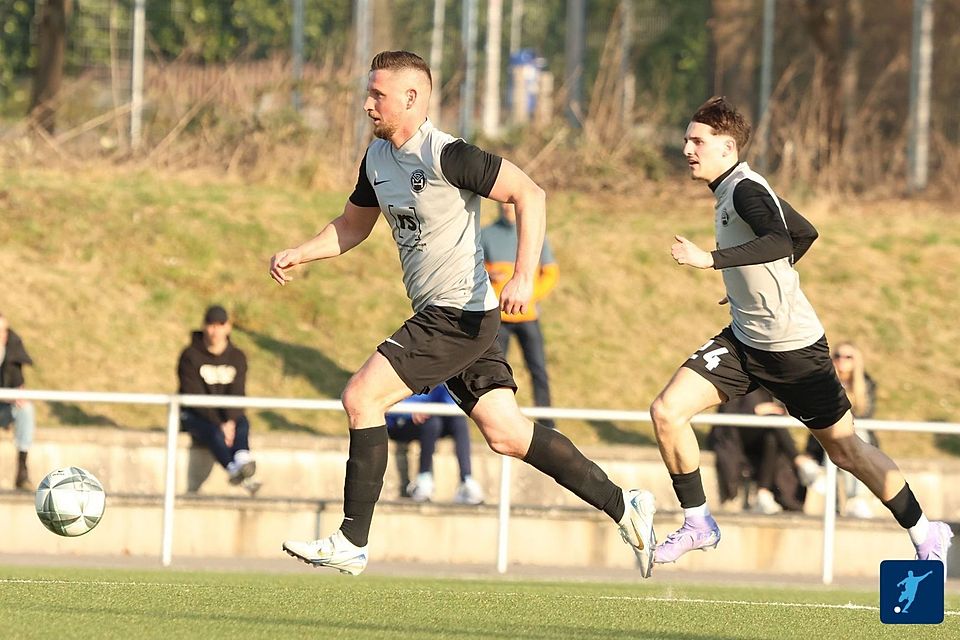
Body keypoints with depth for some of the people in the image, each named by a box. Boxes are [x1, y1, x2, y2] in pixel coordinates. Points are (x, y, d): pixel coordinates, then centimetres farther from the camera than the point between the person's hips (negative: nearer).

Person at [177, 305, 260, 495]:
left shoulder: (237, 357, 5)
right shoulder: (190, 356, -7)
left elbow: (237, 394, -8)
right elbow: (195, 396, -15)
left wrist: (230, 421, -27)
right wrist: (219, 424, -26)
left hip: (226, 414, 3)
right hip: (194, 416, -3)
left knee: (242, 423, -31)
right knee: (214, 432, -35)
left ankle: (242, 460, -62)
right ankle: (236, 472, -62)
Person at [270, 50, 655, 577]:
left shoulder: (445, 155, -16)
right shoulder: (377, 157, 11)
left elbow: (529, 194, -17)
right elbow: (352, 226, 26)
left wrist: (523, 278, -25)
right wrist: (297, 254, 10)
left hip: (462, 314, -9)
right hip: (436, 315, 9)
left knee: (361, 397, -13)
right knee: (505, 434, 7)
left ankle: (351, 543, -9)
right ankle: (622, 506, 13)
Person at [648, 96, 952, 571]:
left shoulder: (745, 190, -18)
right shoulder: (733, 190, 10)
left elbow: (780, 242, -37)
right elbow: (805, 233, 22)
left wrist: (711, 260, -42)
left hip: (792, 346, -9)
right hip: (743, 340, 9)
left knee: (845, 449, 2)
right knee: (666, 412, -6)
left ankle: (925, 535, 17)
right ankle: (698, 524, 5)